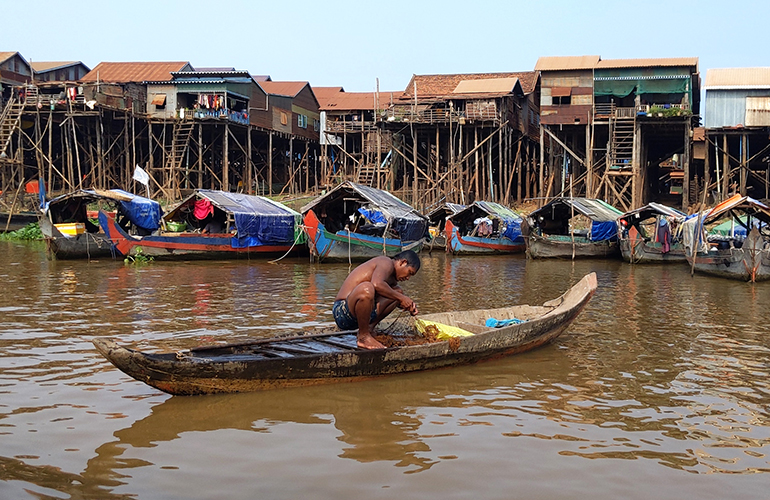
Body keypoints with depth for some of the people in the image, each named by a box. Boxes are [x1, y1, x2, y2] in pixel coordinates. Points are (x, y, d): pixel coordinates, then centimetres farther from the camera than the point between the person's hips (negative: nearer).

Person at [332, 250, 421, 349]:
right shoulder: (387, 263, -11)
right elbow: (377, 284, -31)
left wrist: (409, 307, 11)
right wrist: (401, 297, -22)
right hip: (342, 311, -10)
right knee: (366, 288, -40)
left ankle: (369, 327, 7)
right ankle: (363, 337, -23)